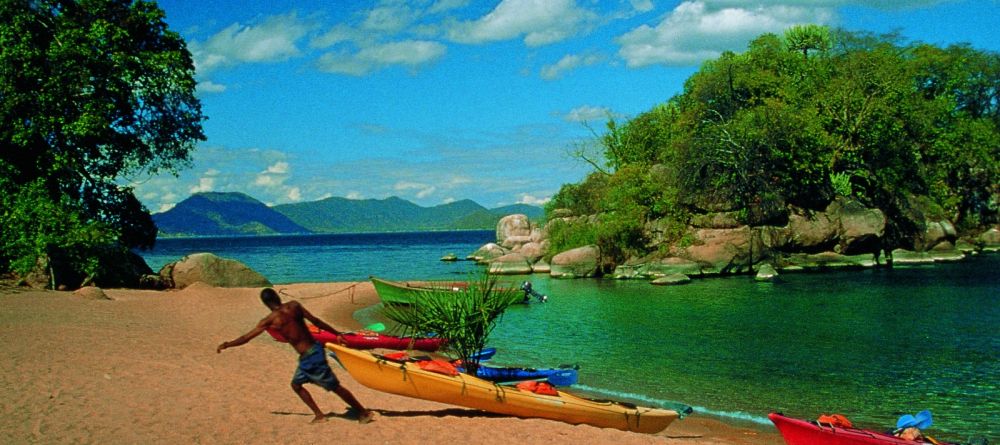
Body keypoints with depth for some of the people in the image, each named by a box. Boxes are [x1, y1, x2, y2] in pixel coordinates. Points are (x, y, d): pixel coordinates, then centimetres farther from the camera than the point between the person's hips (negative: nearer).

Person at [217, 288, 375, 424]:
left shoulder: (270, 320, -11)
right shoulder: (294, 306, 1)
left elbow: (246, 338, -3)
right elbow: (316, 321, 3)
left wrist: (226, 345, 12)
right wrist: (338, 334, 9)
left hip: (309, 357, -7)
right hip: (315, 349, 7)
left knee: (335, 386, 4)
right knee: (296, 384, 22)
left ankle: (364, 413, 12)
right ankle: (319, 415, 23)